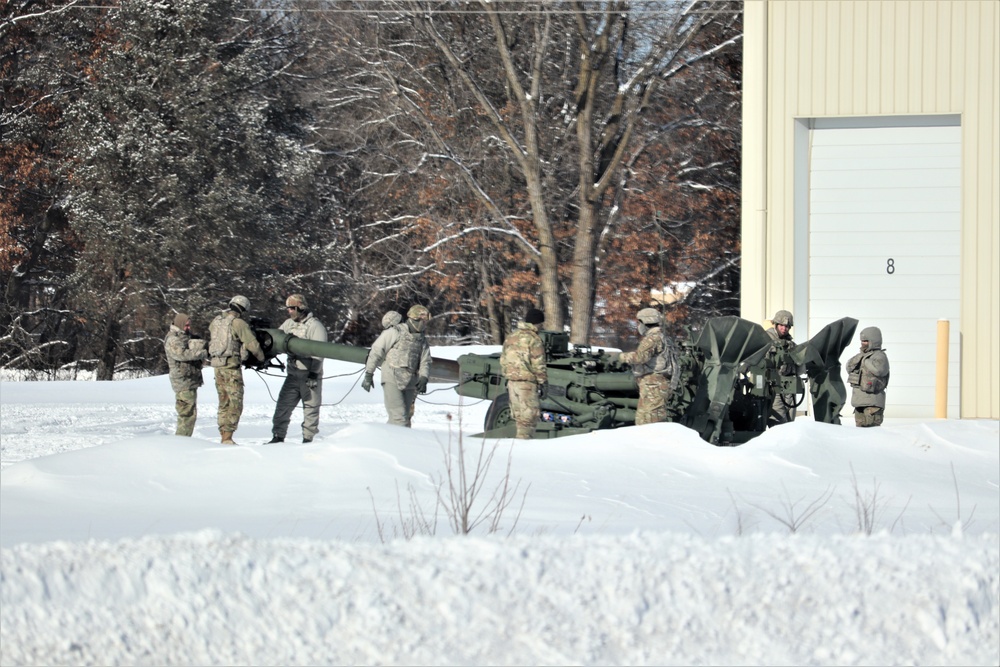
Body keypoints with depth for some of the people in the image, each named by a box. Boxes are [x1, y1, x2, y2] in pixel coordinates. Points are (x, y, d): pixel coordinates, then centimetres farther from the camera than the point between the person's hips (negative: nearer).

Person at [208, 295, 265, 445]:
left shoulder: (216, 321, 11)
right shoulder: (238, 323, -10)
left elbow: (209, 341, 19)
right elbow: (253, 345, -11)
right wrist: (261, 359, 5)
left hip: (217, 366, 7)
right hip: (232, 366, -7)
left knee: (224, 403, 14)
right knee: (235, 404, -5)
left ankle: (223, 436, 14)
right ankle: (227, 438, -11)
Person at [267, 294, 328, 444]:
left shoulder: (315, 326, -9)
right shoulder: (288, 324, 12)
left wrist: (313, 373, -20)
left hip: (310, 376, -6)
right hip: (293, 375, 6)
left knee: (311, 408, 2)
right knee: (283, 406, 2)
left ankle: (308, 439, 7)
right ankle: (278, 436, 6)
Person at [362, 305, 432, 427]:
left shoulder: (422, 340, 14)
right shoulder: (395, 332, -4)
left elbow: (425, 362, 11)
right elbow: (376, 351, -3)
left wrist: (423, 379, -9)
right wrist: (369, 374, -5)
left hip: (410, 384, 6)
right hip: (392, 380, -6)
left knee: (406, 416, 6)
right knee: (399, 417, -16)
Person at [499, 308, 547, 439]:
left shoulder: (511, 337, 15)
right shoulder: (533, 339, -10)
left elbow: (503, 360, 18)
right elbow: (538, 364, -12)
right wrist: (543, 383, -6)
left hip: (511, 380, 8)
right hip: (527, 381, -8)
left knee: (518, 415, 14)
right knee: (529, 415, -5)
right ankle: (524, 438, -10)